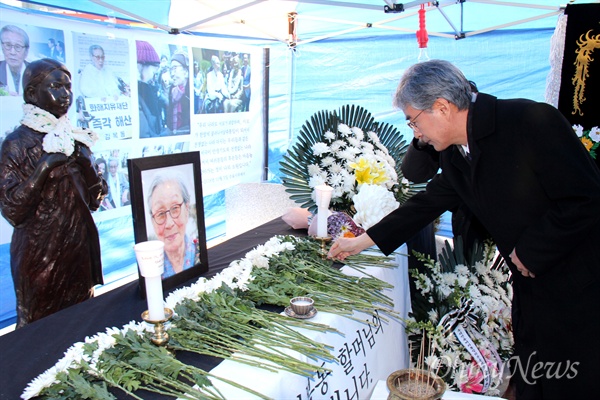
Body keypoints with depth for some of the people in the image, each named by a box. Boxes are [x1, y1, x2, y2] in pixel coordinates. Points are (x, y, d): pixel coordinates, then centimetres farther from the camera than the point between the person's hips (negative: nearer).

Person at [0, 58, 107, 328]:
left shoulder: (75, 138, 7)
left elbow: (93, 201, 7)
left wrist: (87, 165, -8)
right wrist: (45, 166, -23)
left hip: (80, 248, 5)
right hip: (41, 254, -5)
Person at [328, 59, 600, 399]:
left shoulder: (532, 120, -20)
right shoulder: (454, 154, 2)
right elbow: (430, 202, 13)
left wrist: (529, 251, -15)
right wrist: (364, 240, 17)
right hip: (531, 286, 7)